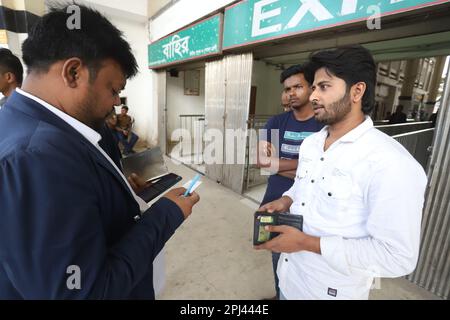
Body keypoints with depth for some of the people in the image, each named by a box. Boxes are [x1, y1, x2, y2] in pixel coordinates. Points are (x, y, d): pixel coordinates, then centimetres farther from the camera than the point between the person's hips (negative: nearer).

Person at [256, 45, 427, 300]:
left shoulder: (392, 164, -24)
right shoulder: (310, 143, 1)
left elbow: (397, 257, -24)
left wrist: (307, 242, -26)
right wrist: (286, 201, -7)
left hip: (332, 290, -6)